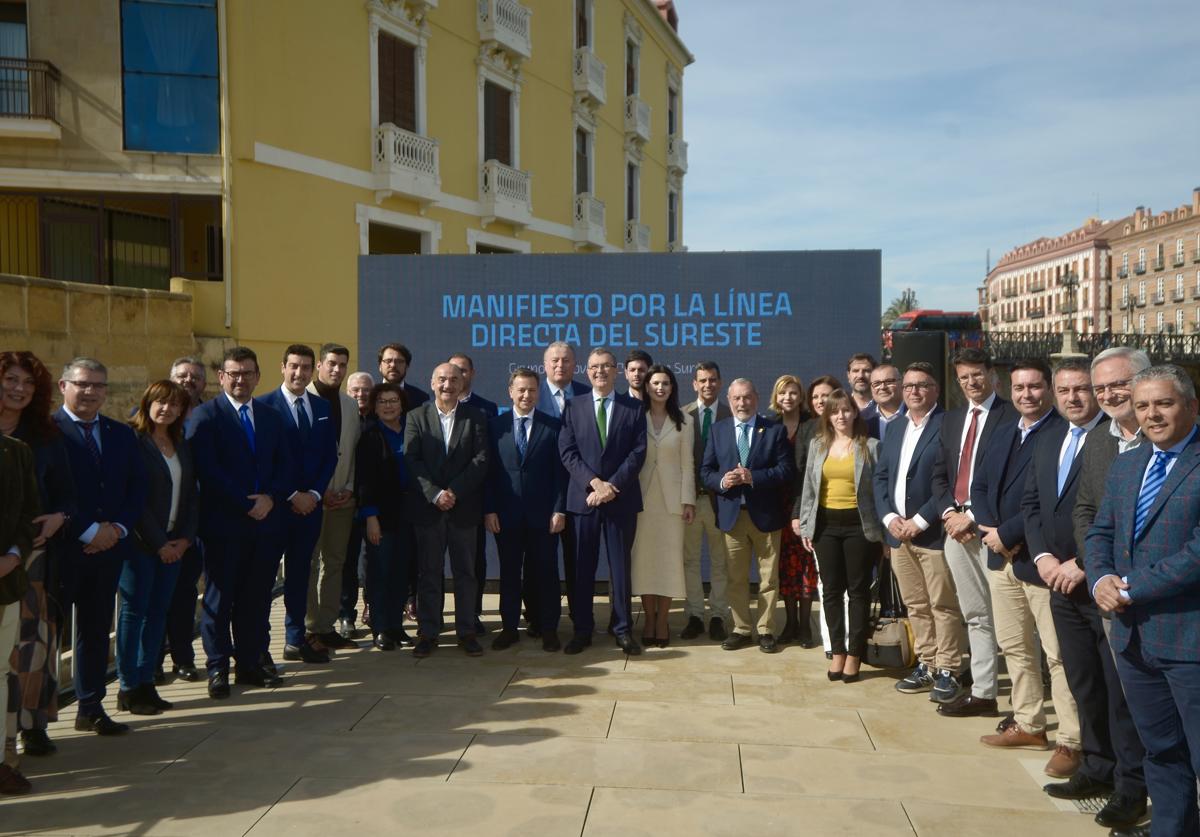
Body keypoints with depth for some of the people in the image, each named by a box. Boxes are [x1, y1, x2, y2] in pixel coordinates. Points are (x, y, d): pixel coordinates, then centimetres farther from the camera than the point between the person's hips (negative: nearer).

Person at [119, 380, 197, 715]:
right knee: (134, 610, 0)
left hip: (174, 544, 6)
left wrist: (185, 537, 0)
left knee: (158, 612, 8)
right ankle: (128, 688, 8)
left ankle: (146, 683, 16)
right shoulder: (132, 442, -9)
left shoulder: (182, 446, 12)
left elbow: (190, 494, 12)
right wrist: (158, 543, -12)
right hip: (141, 542, -6)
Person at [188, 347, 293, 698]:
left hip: (265, 523, 5)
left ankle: (250, 664, 19)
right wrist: (246, 505, -14)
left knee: (257, 598, 9)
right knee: (219, 598, 4)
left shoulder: (271, 417, 15)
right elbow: (207, 471, -12)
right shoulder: (205, 415, -2)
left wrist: (270, 498, -8)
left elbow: (285, 467, 11)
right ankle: (218, 669, 13)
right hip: (223, 524, -5)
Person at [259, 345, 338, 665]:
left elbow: (330, 456, 10)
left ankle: (296, 639, 21)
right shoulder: (265, 406, -6)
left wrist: (314, 493, -3)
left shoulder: (322, 407, 11)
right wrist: (291, 495, -11)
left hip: (311, 503, 5)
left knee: (300, 571, 12)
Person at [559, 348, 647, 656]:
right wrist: (594, 482, -13)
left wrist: (612, 485, -13)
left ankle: (623, 630, 15)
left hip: (622, 498, -1)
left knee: (620, 565, 6)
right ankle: (582, 629, 15)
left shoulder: (633, 408, 6)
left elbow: (638, 452, -2)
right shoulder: (573, 407, 7)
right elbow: (567, 452, -1)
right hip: (583, 497, 1)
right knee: (583, 566, 6)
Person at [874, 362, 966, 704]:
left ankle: (948, 671, 11)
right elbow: (880, 477, 13)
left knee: (943, 605, 1)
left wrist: (920, 521, -16)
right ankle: (926, 665, 24)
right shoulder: (895, 429, 15)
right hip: (898, 532, 7)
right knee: (915, 605, 14)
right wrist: (889, 517, -3)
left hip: (933, 532, -6)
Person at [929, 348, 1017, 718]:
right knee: (975, 616, 12)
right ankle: (982, 692, 20)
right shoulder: (952, 419, 17)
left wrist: (973, 516, -13)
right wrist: (949, 513, 0)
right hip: (956, 527, 7)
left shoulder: (1011, 416, -6)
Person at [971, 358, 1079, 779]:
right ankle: (1028, 725, 29)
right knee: (1014, 647, 16)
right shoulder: (1005, 433, 15)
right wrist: (990, 531, -4)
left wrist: (1007, 534, -16)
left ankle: (1071, 740, 9)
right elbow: (980, 485, 13)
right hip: (1002, 558, 8)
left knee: (1058, 655, -1)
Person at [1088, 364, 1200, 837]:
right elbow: (1100, 532, 15)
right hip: (1133, 634, 7)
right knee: (1160, 749, 20)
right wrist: (1101, 579, -4)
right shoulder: (1125, 465, 14)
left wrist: (1131, 586, -15)